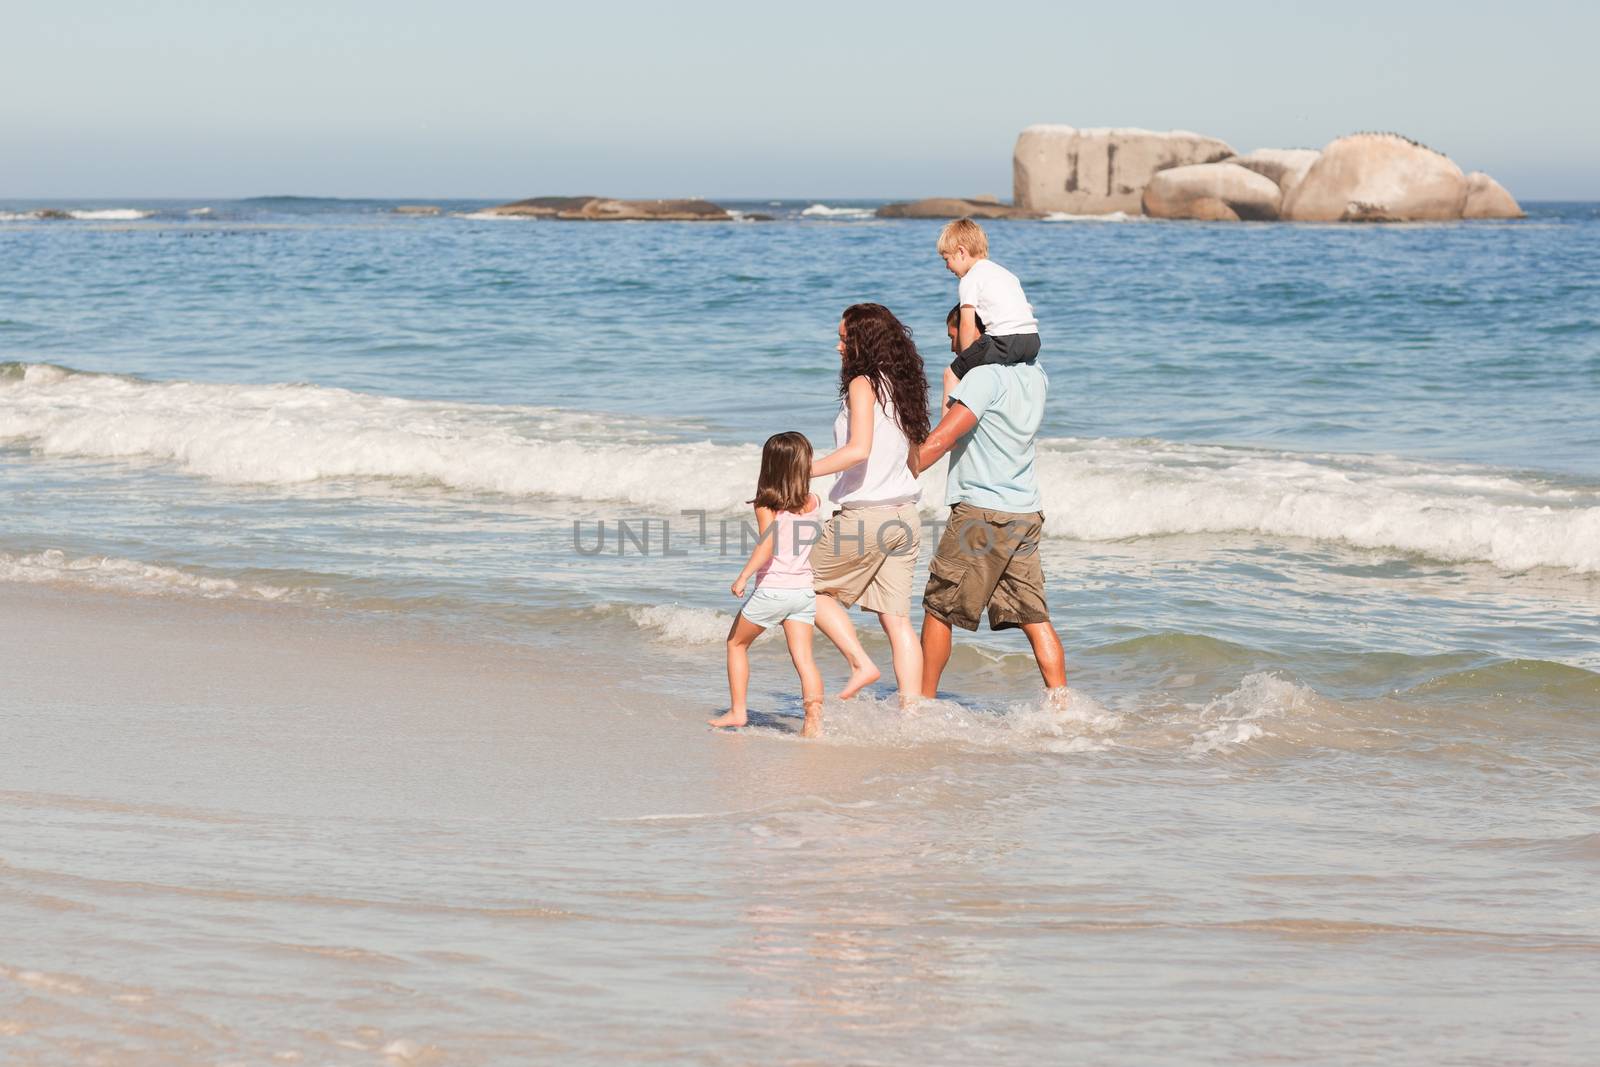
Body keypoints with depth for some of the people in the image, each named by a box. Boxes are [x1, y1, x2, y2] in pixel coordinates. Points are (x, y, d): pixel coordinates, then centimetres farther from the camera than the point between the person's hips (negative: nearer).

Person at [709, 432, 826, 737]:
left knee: (737, 643, 17)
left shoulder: (767, 505, -10)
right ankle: (814, 721, -16)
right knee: (803, 657, 0)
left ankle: (738, 711, 20)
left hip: (772, 590, -4)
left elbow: (766, 546, -22)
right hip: (804, 589, 4)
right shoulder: (814, 503, 3)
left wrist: (743, 576, -20)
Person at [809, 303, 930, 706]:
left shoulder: (863, 385, -12)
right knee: (896, 618, 7)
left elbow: (859, 449, -26)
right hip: (904, 515, 8)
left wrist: (801, 473, -22)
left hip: (866, 515, -8)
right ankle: (911, 711, 3)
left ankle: (861, 664, 2)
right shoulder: (904, 387, 13)